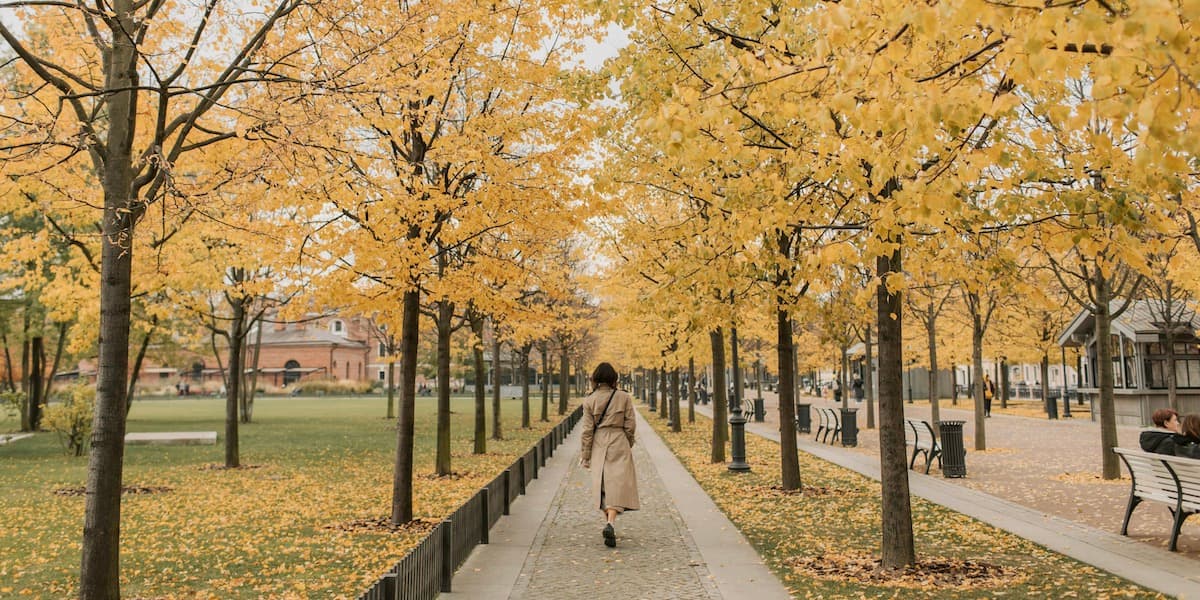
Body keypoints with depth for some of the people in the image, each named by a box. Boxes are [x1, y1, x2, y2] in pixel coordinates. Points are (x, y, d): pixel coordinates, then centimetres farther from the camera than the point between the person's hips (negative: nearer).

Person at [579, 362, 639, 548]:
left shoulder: (589, 401, -3)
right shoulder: (624, 397, -5)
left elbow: (587, 430, -3)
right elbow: (630, 426, -2)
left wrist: (585, 456, 4)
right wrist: (629, 446, 14)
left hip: (599, 446, 2)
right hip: (620, 445, -2)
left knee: (603, 485, 14)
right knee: (618, 485, -5)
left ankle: (609, 524, 21)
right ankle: (611, 524, -23)